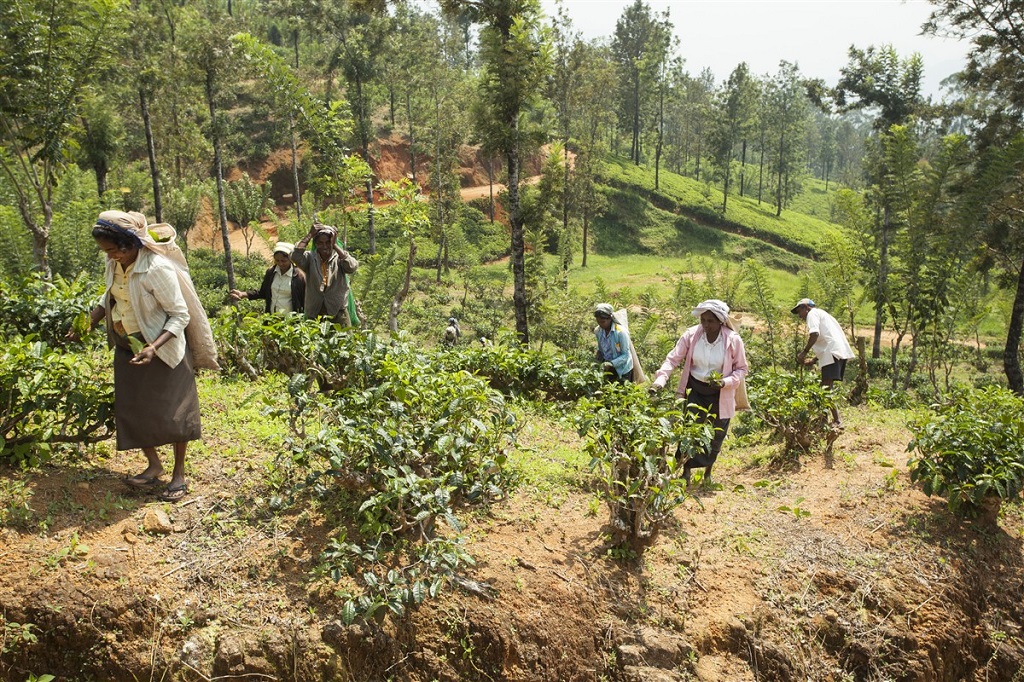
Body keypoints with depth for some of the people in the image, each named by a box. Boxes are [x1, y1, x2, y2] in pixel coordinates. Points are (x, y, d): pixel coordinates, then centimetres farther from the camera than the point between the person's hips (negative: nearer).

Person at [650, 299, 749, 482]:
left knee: (716, 436, 12)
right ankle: (686, 472, 12)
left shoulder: (733, 340, -15)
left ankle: (708, 472, 35)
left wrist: (726, 382, -22)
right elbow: (673, 359, -10)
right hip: (694, 390, 0)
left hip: (720, 395, 0)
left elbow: (741, 369, -3)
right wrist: (660, 380, -25)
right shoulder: (691, 335, -13)